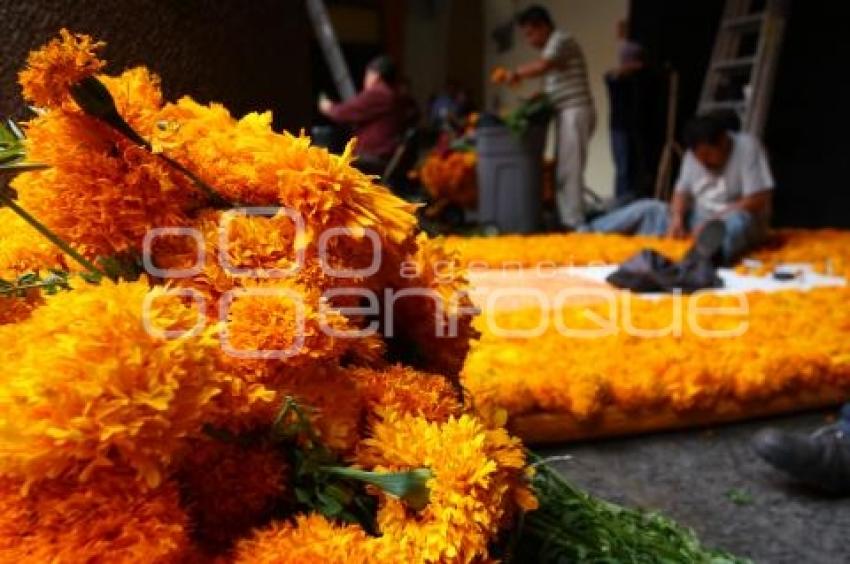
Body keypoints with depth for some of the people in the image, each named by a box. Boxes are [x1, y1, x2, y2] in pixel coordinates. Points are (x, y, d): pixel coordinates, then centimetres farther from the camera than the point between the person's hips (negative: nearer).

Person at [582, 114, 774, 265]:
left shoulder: (747, 146, -15)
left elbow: (759, 200, -20)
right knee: (646, 208, -8)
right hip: (697, 221, 6)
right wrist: (677, 218, -17)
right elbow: (682, 192, 5)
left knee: (737, 220, -41)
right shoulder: (695, 154, 4)